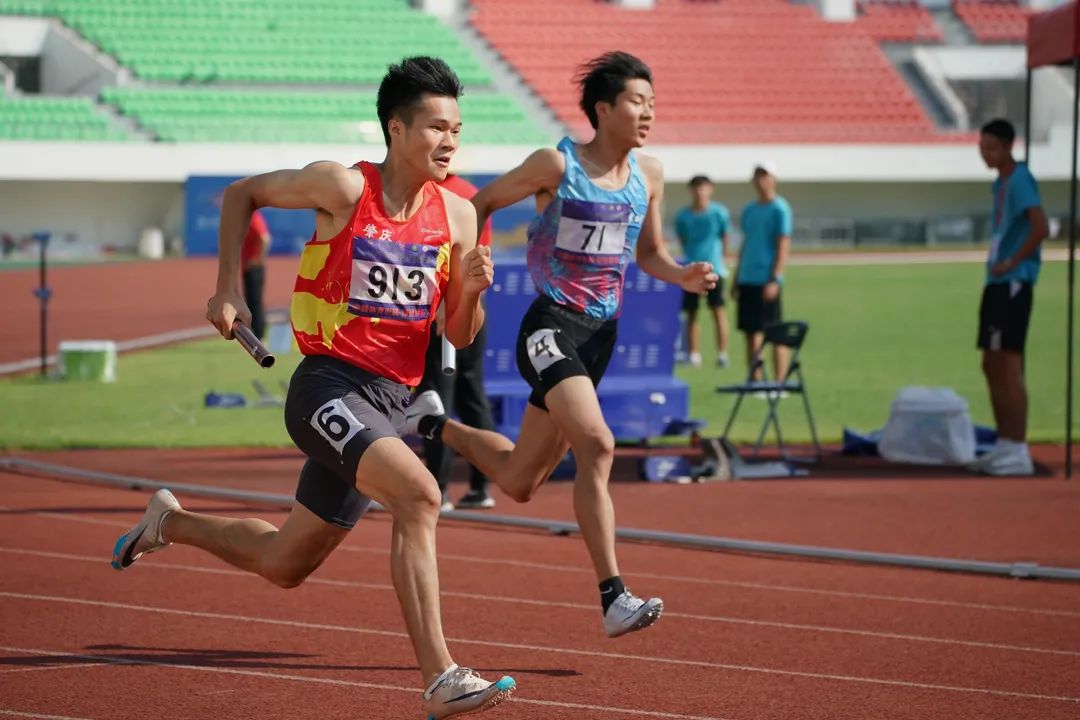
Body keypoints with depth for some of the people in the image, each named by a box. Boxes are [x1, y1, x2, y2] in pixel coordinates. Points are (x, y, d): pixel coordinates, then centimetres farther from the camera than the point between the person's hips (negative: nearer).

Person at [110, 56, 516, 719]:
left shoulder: (457, 215, 3)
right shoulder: (343, 188, -10)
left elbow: (460, 337, 8)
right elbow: (242, 194, 7)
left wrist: (471, 290, -13)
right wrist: (228, 290, 1)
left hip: (387, 404, 6)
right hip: (328, 385, -6)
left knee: (284, 564, 17)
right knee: (418, 495, -31)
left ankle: (171, 523, 44)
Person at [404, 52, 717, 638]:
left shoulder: (649, 176, 7)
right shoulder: (556, 165, -9)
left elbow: (649, 254, 18)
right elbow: (482, 204, 2)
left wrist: (682, 277, -2)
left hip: (601, 333, 7)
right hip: (551, 326, -7)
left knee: (519, 483, 14)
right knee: (597, 444, -28)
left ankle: (432, 423, 42)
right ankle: (613, 599, -25)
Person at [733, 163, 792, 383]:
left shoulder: (779, 208, -5)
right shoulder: (749, 210, 15)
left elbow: (784, 245, -10)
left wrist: (775, 278, -17)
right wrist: (737, 278, 17)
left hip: (766, 280, -7)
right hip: (747, 279, 7)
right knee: (750, 332, 7)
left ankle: (779, 383, -3)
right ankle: (755, 380, 12)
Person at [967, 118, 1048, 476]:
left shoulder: (1020, 180, -13)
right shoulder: (1000, 183, 17)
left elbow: (1040, 228, -24)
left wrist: (1011, 263, -18)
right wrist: (995, 267, 15)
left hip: (1014, 283, -10)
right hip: (996, 284, 10)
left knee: (1009, 366, -10)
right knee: (992, 366, 13)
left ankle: (1019, 452, -9)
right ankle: (1004, 445, 19)